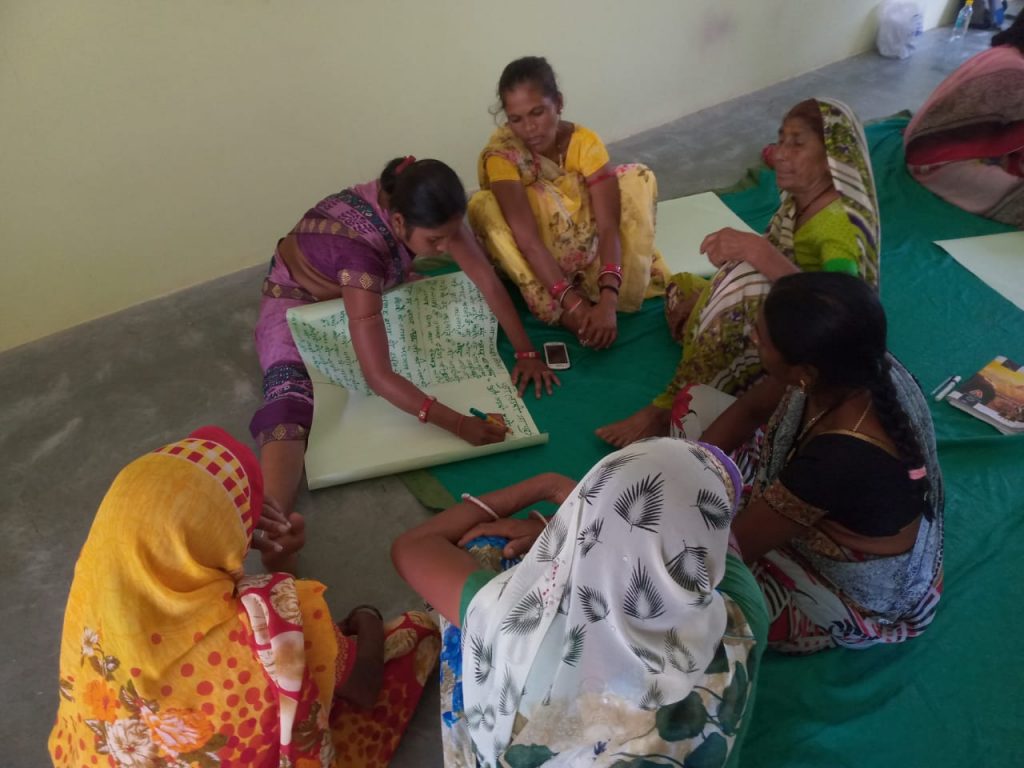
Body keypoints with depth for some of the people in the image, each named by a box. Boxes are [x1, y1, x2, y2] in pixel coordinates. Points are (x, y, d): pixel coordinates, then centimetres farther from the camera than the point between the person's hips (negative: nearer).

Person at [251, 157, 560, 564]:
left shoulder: (421, 207, -25)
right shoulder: (361, 248, -42)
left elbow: (486, 277, -16)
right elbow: (378, 376, -44)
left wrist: (526, 351, -19)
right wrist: (457, 424, -48)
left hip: (367, 288, 8)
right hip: (298, 298, -8)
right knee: (291, 402, -34)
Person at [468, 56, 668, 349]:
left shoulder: (585, 141, -19)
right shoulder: (501, 154, -25)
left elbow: (608, 226, -28)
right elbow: (528, 240, -34)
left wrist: (607, 301, -43)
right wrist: (573, 303, -44)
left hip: (588, 249, 1)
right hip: (539, 263, -1)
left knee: (637, 177, -19)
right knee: (484, 206, -31)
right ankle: (560, 311, -32)